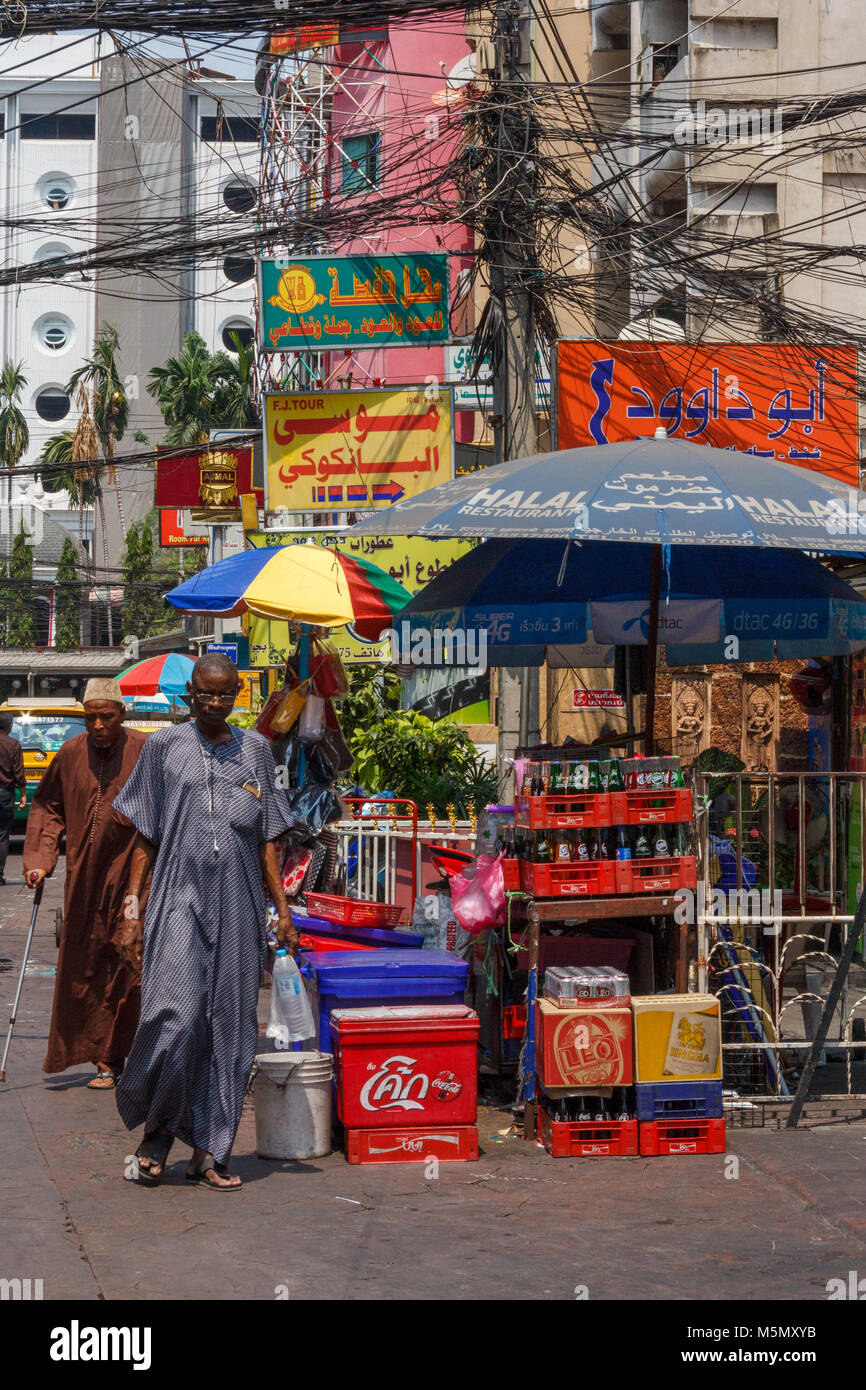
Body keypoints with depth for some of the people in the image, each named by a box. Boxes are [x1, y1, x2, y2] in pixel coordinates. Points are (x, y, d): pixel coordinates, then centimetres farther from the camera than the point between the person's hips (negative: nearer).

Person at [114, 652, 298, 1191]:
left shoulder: (255, 750, 12)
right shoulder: (165, 746, 6)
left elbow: (268, 841, 13)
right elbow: (146, 837, 7)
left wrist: (283, 910, 8)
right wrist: (133, 908, 1)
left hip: (238, 906, 3)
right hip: (180, 901, -2)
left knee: (230, 1026, 1)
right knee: (177, 1014, -15)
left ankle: (209, 1151, 8)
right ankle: (157, 1131, 6)